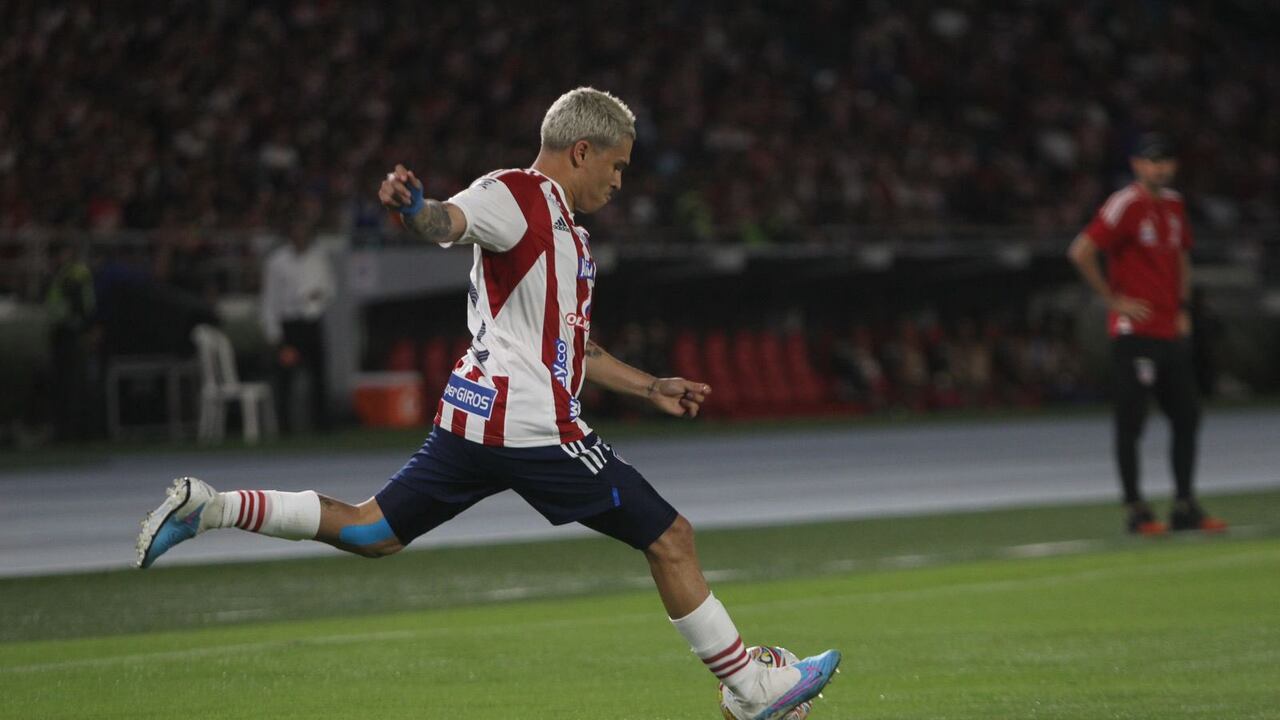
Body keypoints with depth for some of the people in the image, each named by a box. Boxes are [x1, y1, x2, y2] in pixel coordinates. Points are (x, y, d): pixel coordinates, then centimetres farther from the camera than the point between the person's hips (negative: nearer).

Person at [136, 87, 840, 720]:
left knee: (373, 532, 10)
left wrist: (652, 388, 35)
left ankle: (206, 507, 3)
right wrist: (416, 208, -51)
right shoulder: (516, 195, -7)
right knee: (671, 538, -1)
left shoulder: (565, 229, 24)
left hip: (474, 418, 10)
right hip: (531, 425, -10)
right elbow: (451, 221, -28)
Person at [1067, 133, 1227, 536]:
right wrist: (1114, 300, -14)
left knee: (1187, 417, 9)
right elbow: (1081, 253, -19)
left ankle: (1185, 508, 16)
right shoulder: (1125, 206, -11)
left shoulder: (1174, 205, 14)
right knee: (1131, 422, -4)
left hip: (1172, 333, 8)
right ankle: (1136, 510, 1)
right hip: (1134, 332, -8)